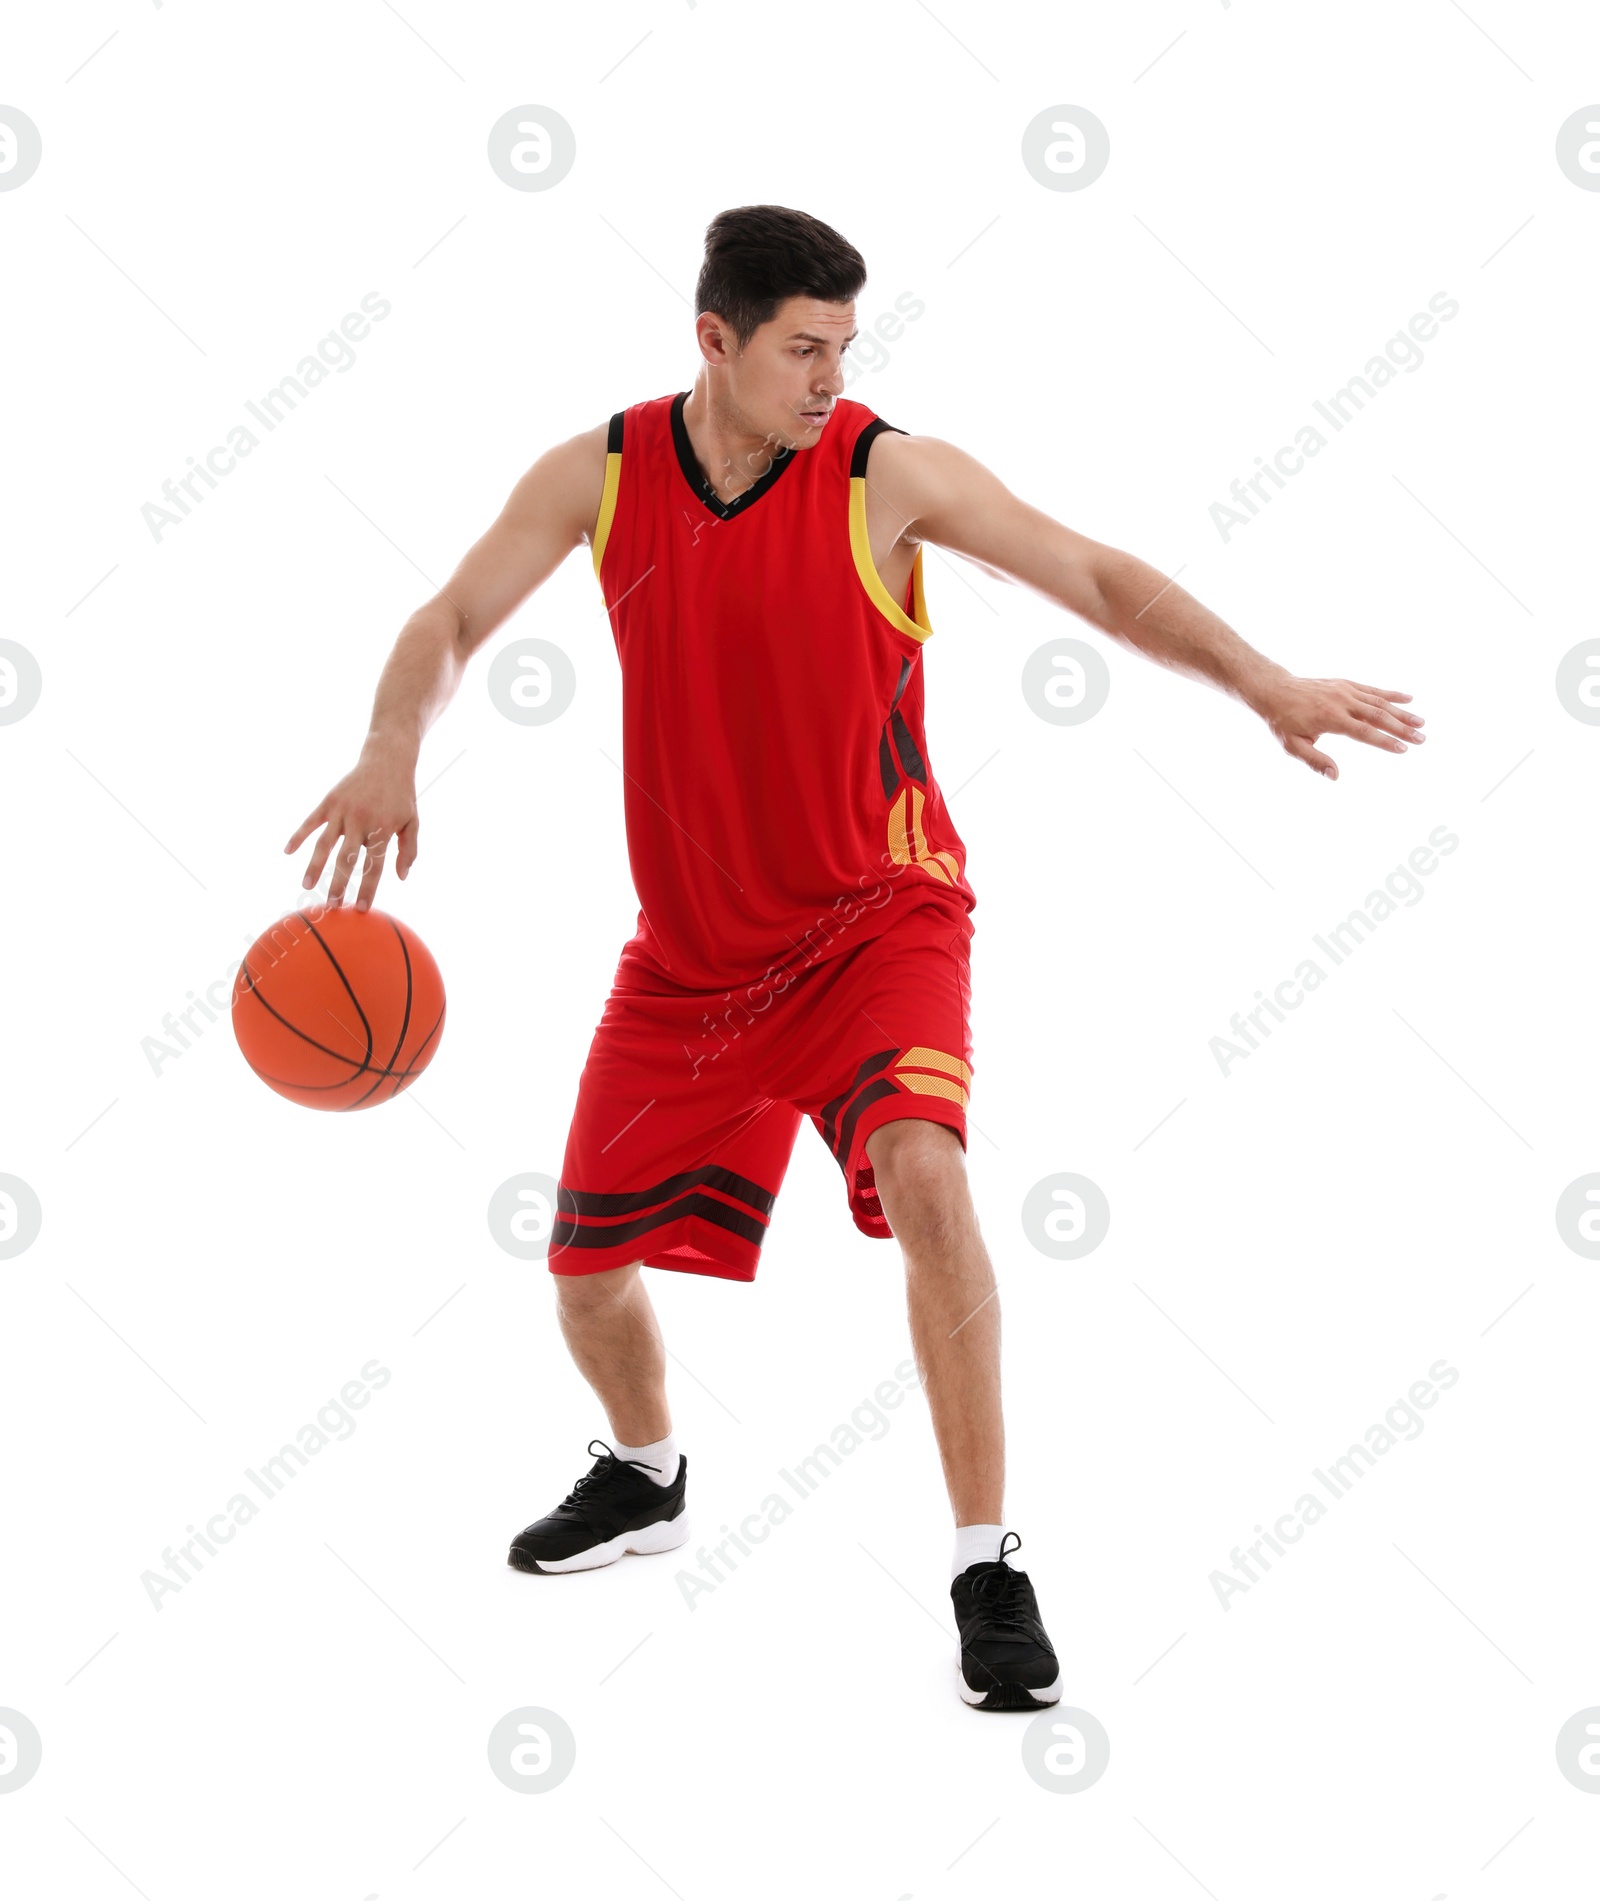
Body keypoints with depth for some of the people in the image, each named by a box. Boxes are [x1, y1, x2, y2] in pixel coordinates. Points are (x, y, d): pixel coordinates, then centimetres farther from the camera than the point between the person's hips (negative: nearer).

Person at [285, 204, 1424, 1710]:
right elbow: (452, 622, 3)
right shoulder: (601, 473, -5)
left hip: (875, 916, -3)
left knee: (920, 1175, -30)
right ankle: (645, 1475, 44)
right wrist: (391, 752, -18)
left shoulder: (889, 473, -13)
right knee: (584, 1261, 9)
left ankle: (988, 1567, -17)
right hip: (689, 946, 4)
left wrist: (1267, 687, -24)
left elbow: (1101, 580, -11)